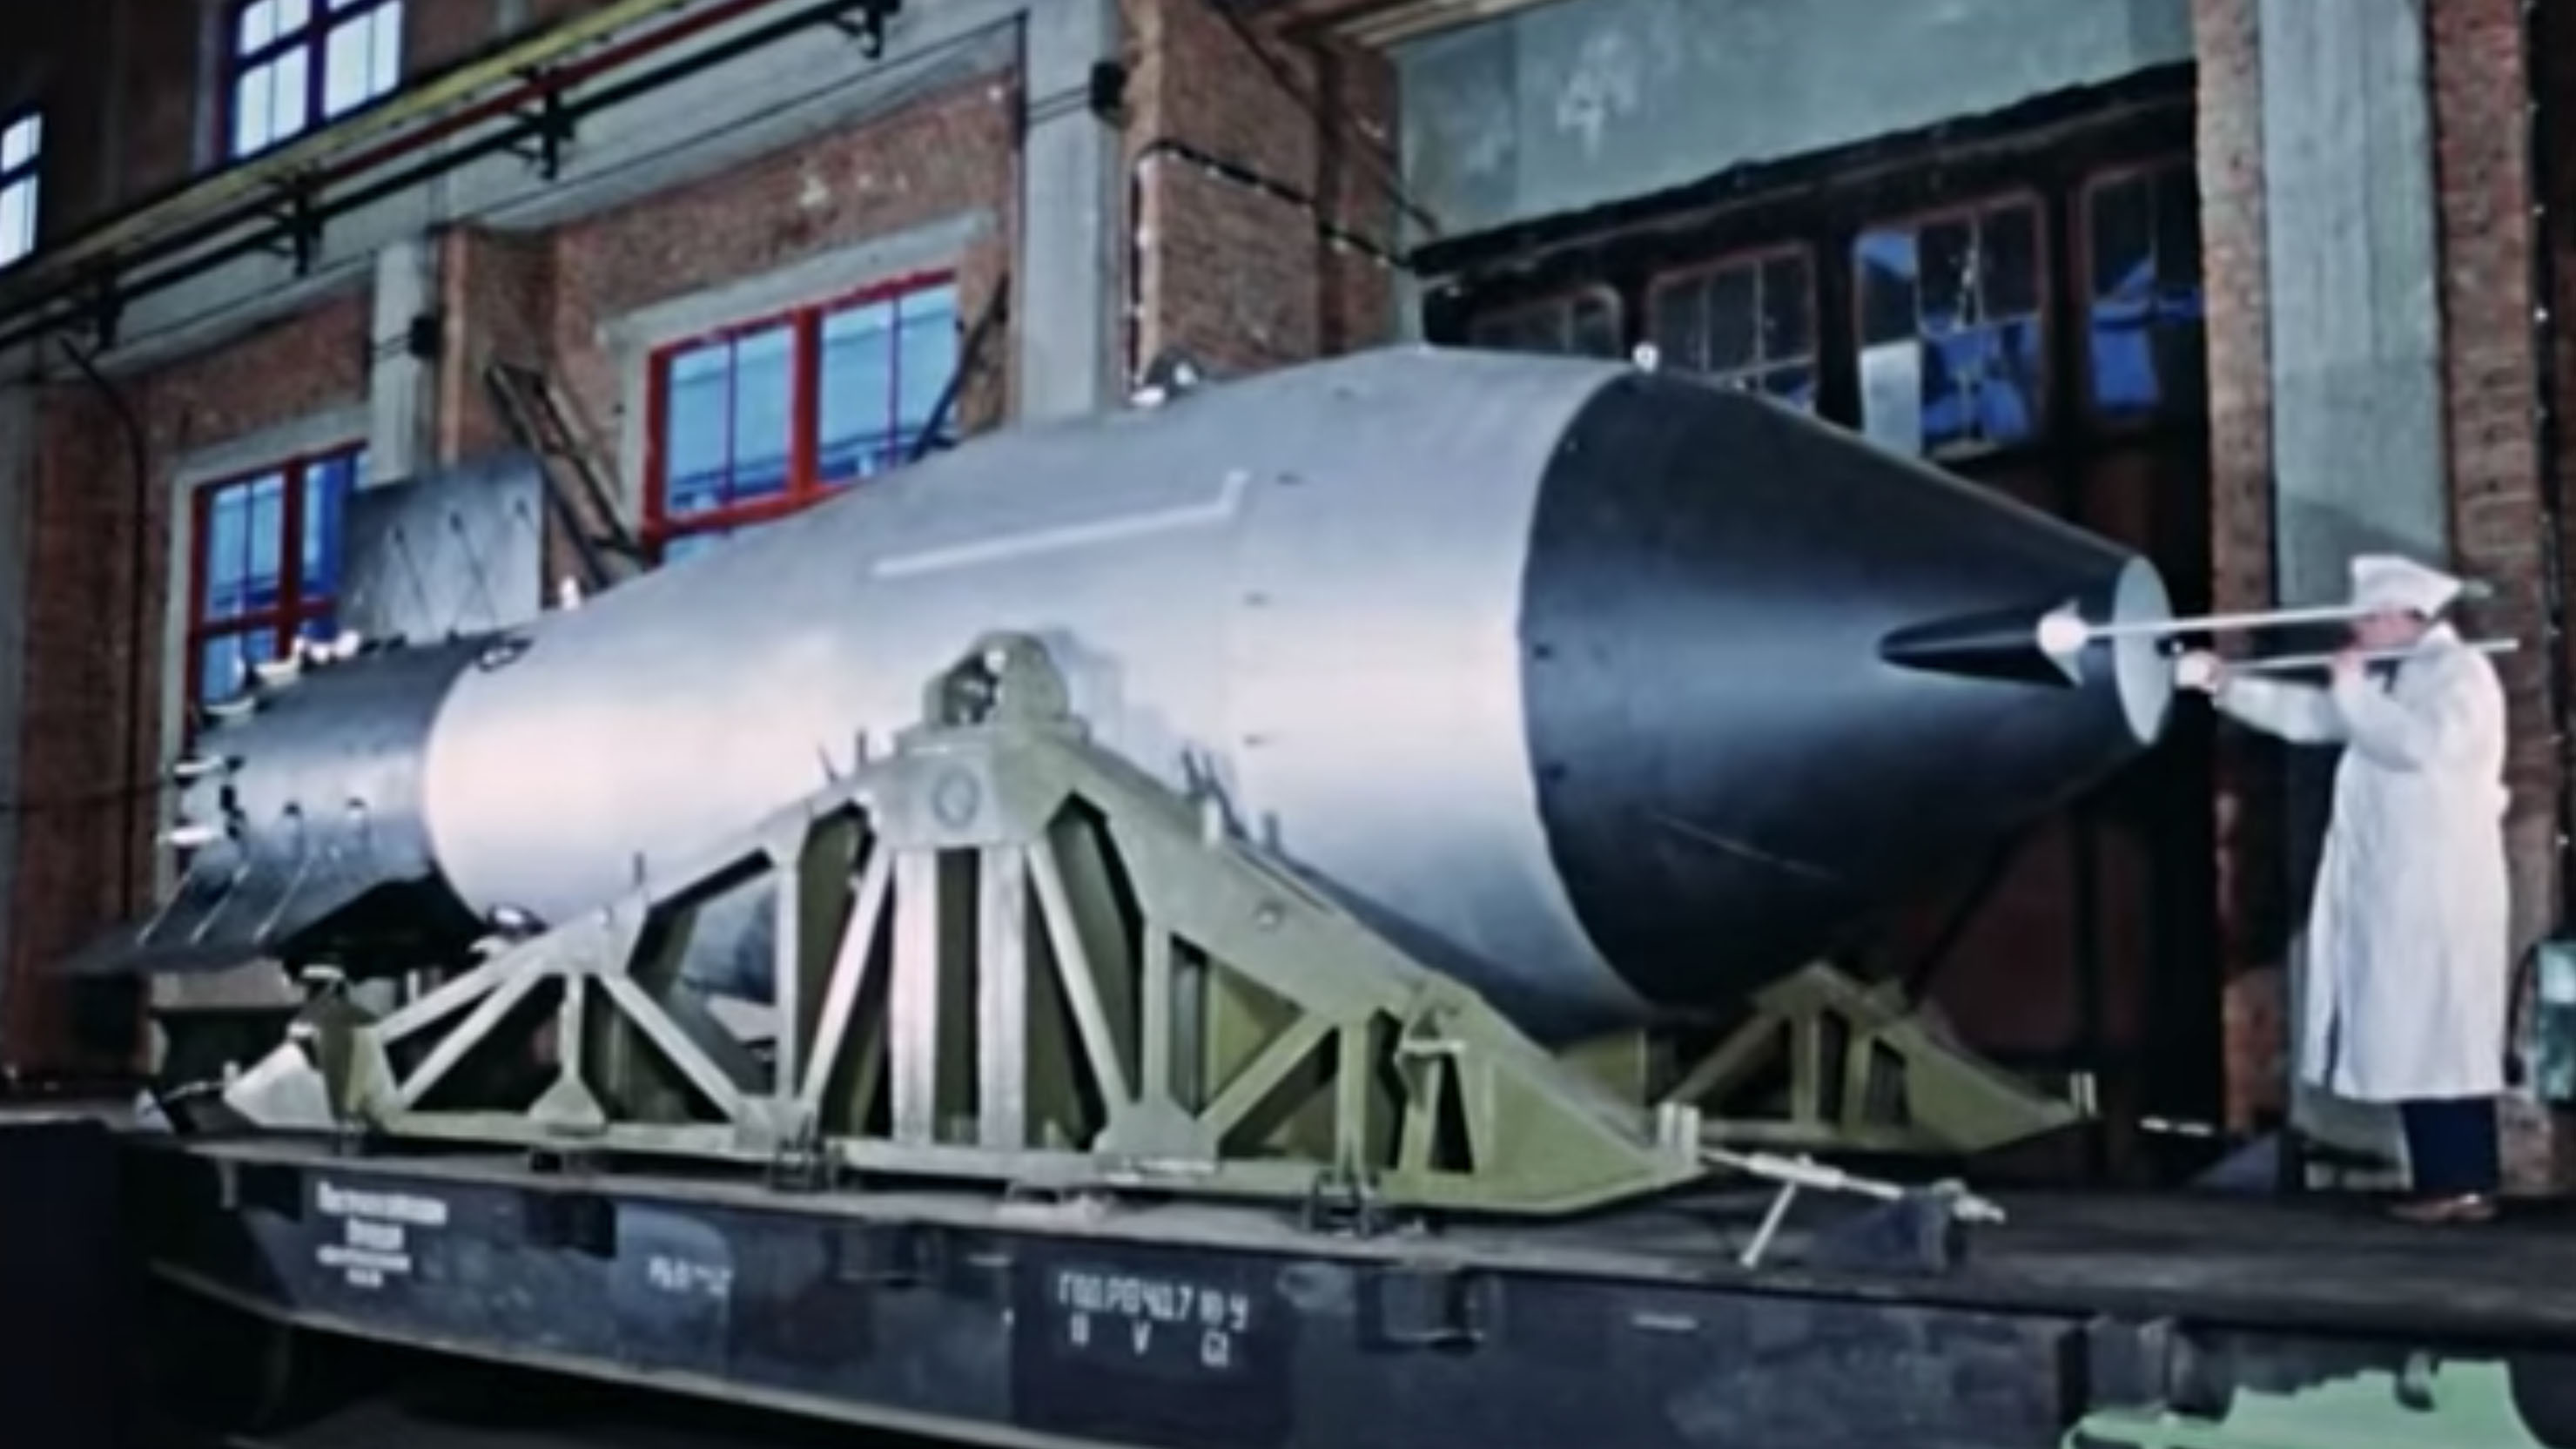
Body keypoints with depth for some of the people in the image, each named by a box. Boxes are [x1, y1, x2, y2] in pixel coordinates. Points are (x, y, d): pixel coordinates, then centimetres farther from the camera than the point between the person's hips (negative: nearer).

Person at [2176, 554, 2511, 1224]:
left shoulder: (2461, 671, -9)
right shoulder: (2393, 678, 18)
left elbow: (2417, 745, -25)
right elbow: (2306, 714, 18)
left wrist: (2354, 688, -14)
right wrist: (2224, 684, 12)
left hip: (2439, 895, -9)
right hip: (2393, 894, 9)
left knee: (2445, 1037, -7)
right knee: (2417, 1040, 8)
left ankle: (2465, 1184, -3)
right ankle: (2449, 1180, 12)